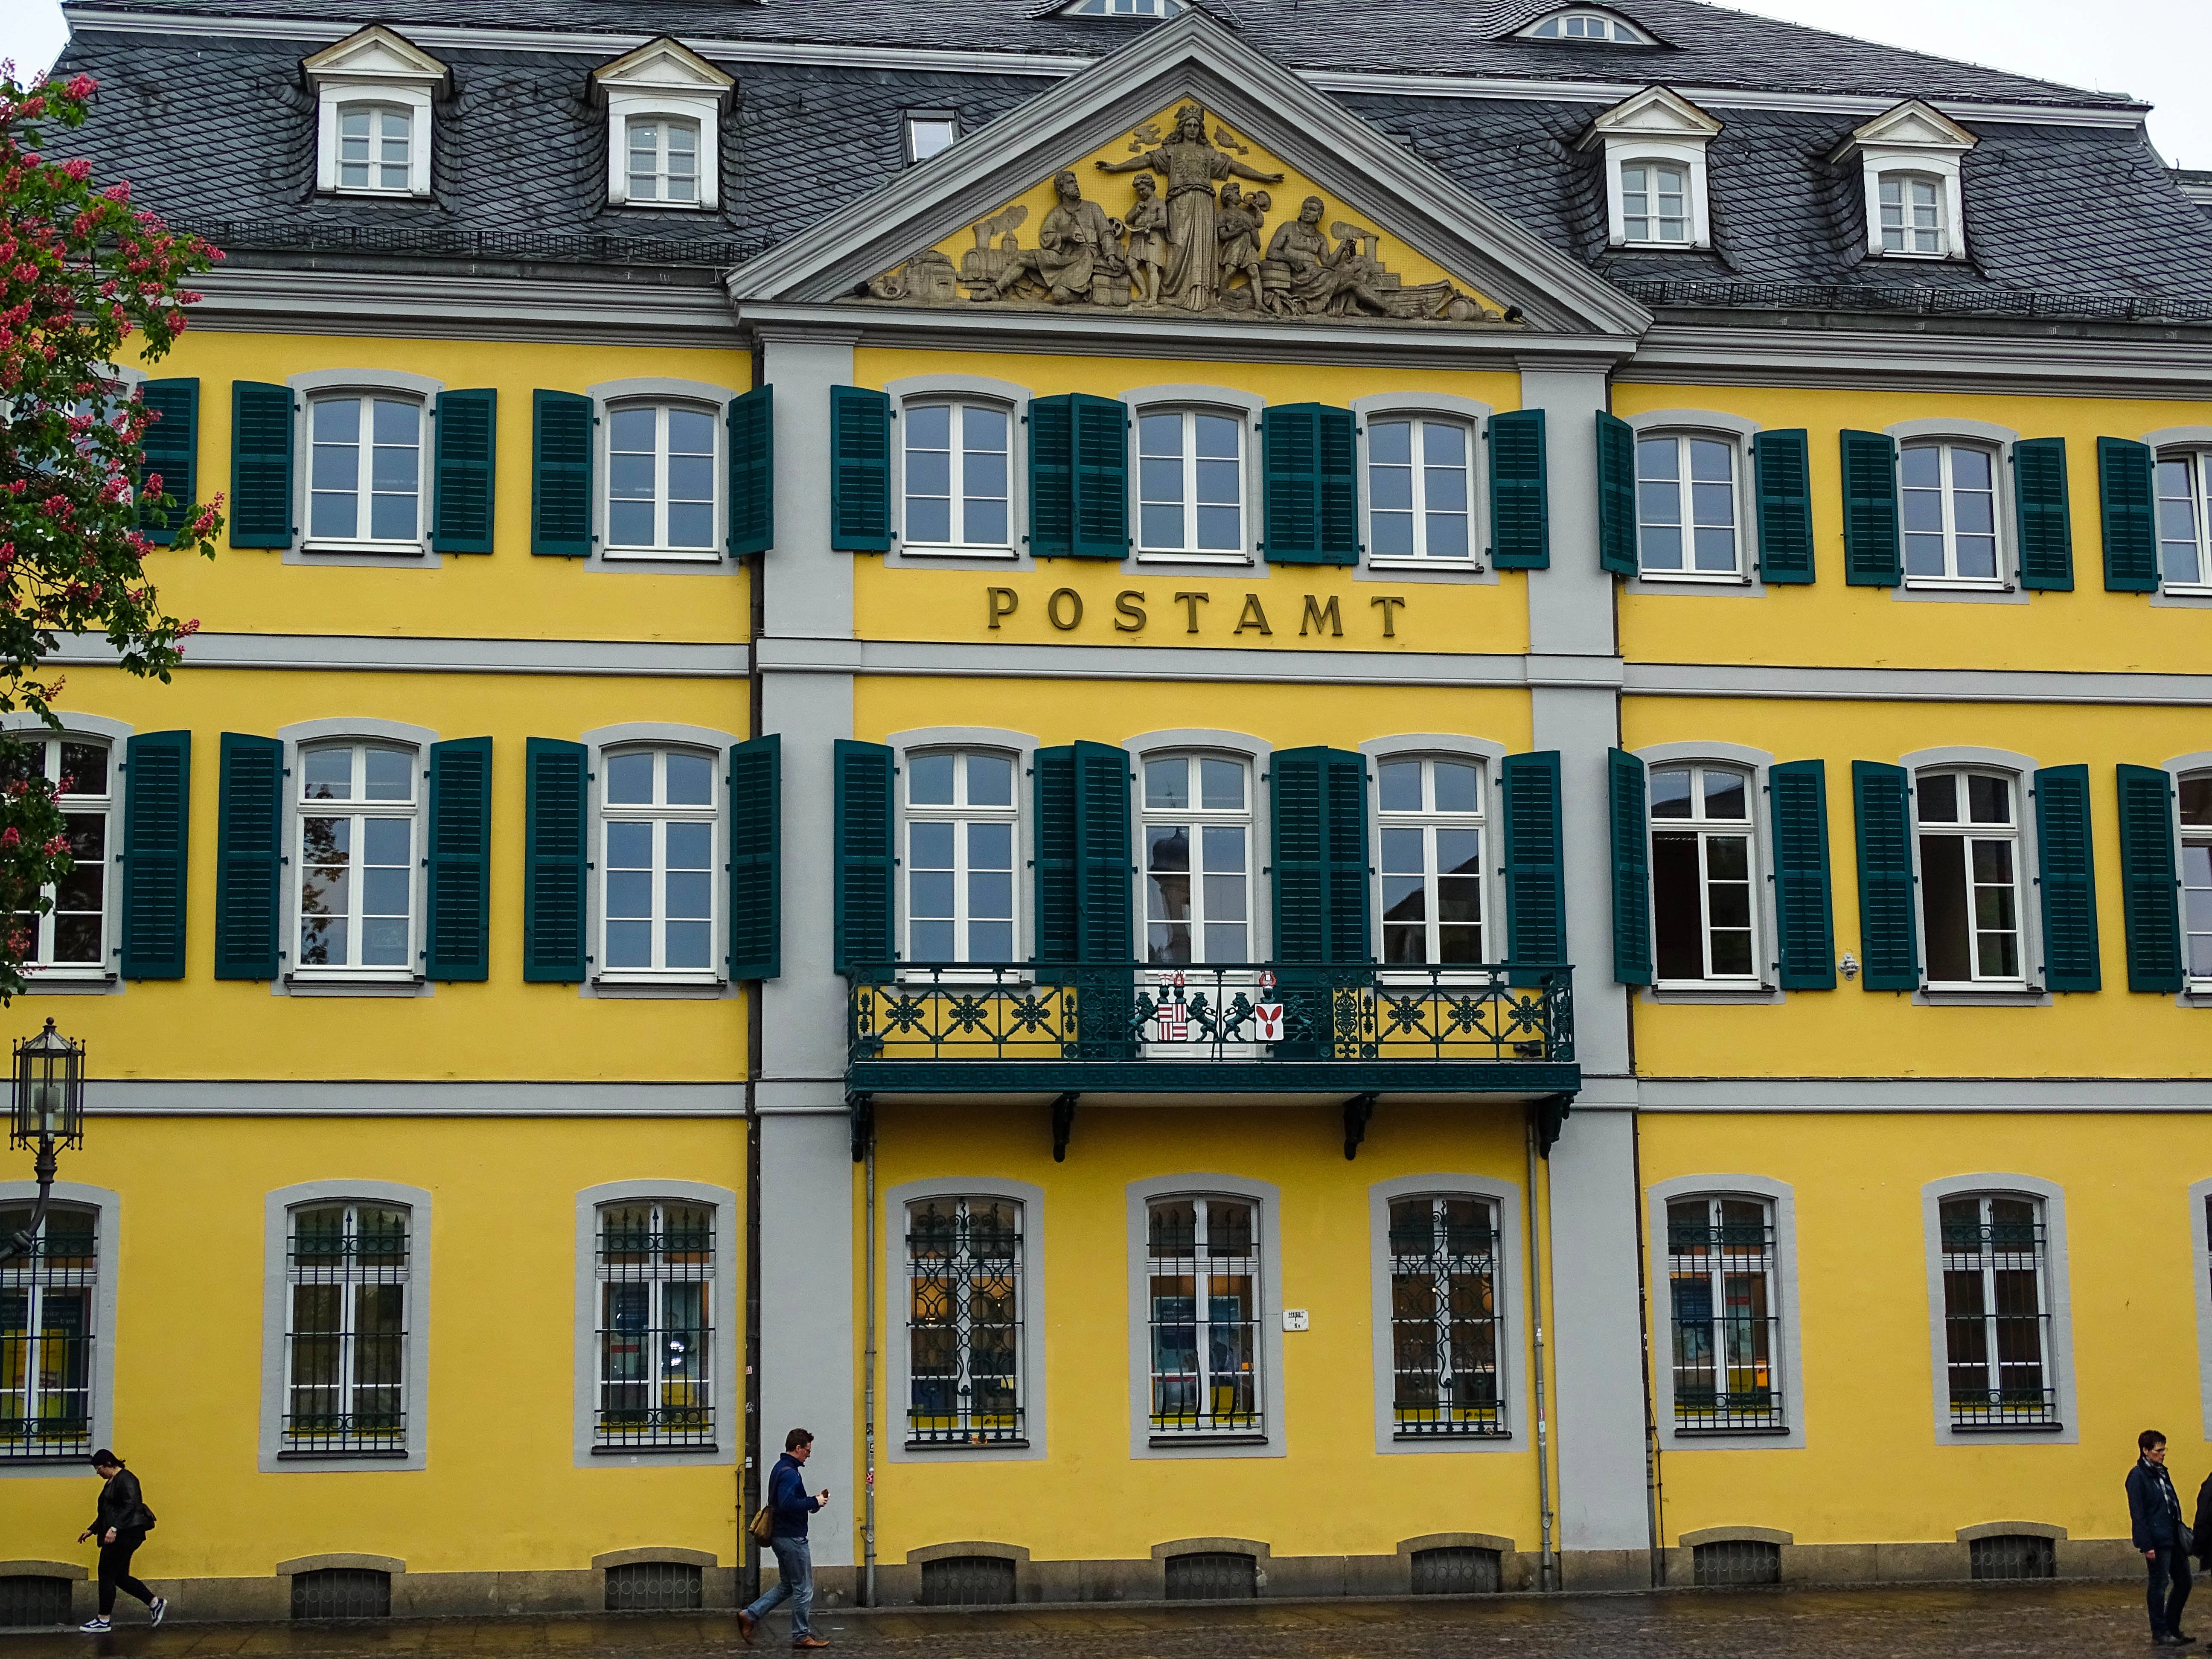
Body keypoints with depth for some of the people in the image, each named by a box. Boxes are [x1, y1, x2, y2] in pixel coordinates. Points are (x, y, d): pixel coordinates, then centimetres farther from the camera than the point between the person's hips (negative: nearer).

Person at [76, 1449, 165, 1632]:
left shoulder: (125, 1479, -13)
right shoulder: (112, 1482, 19)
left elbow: (131, 1506, -24)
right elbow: (107, 1512, 27)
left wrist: (114, 1529, -30)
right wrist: (91, 1530, 25)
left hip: (127, 1534, -11)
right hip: (119, 1536, 11)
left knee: (108, 1574, -5)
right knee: (120, 1577, 10)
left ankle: (104, 1621, 0)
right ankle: (156, 1603, 15)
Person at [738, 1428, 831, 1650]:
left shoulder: (780, 1469, 14)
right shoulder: (789, 1473, -19)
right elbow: (787, 1505, -30)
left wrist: (813, 1503, 9)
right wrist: (814, 1503, -20)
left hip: (781, 1537, 10)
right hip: (792, 1538, -10)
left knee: (787, 1586, 18)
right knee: (803, 1589, 1)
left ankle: (750, 1615, 12)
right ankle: (801, 1636, 9)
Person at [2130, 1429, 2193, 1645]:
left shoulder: (2162, 1473, 15)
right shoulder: (2138, 1476, -10)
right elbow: (2138, 1514, -14)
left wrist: (2181, 1533, 15)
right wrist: (2147, 1545, -18)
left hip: (2174, 1538, 9)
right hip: (2157, 1541, -9)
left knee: (2183, 1582, 11)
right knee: (2160, 1585, -1)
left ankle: (2172, 1629, 21)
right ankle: (2160, 1633, 9)